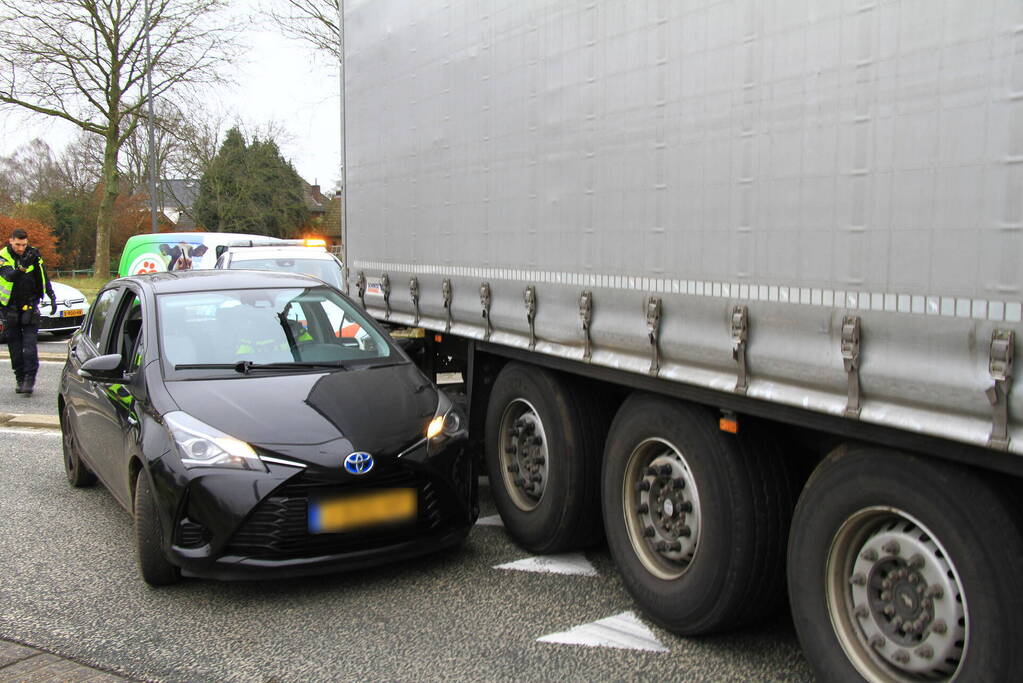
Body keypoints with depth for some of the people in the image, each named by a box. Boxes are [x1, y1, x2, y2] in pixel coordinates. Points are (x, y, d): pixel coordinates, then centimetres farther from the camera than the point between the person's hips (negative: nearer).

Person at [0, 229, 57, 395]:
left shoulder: (33, 255, 0)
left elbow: (44, 278, 9)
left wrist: (52, 297, 5)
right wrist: (23, 266, -42)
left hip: (30, 306, 0)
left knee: (29, 344, -10)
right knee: (15, 346, 6)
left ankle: (30, 378, -10)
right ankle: (20, 379, 14)